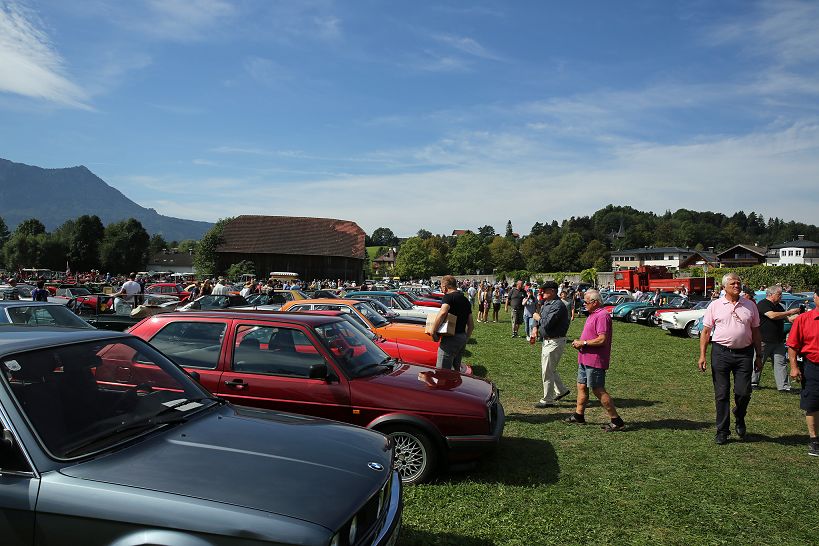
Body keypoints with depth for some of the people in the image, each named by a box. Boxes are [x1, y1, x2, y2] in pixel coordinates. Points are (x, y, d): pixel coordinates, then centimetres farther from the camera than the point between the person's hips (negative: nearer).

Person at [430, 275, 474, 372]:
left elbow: (442, 313, -31)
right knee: (456, 369, 22)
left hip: (451, 338, -9)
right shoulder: (465, 300, 15)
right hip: (462, 337, 9)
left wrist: (433, 332, -24)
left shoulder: (448, 297, -11)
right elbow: (471, 325, 18)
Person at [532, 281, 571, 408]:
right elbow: (539, 316, 20)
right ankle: (561, 390, 38)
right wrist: (535, 327, 0)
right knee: (550, 369, 21)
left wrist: (538, 318, -10)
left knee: (547, 372, -3)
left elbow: (547, 324, -29)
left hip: (555, 342, -10)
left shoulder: (558, 305, -22)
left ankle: (547, 400, 8)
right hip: (548, 341, 10)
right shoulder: (545, 303, 10)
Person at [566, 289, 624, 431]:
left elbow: (602, 339, -26)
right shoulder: (593, 315, 16)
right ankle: (579, 416, 27)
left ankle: (616, 421, 1)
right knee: (581, 387, 16)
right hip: (586, 359, 11)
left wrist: (583, 343, -16)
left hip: (595, 361, -11)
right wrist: (579, 343, 9)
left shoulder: (602, 316, -18)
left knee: (598, 391, -6)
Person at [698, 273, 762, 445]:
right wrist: (702, 355, -5)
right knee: (721, 394, 3)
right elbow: (706, 331, 2)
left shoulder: (750, 306, 8)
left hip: (744, 353, 1)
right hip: (721, 352, -1)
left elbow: (755, 333, 12)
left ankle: (739, 418, 31)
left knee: (744, 392, -1)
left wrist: (759, 356, 9)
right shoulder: (715, 305, 2)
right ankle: (722, 431, 15)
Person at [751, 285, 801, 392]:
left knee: (780, 363, 2)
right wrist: (789, 312, -17)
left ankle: (784, 386, 4)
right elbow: (772, 315, -25)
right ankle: (753, 382, 17)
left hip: (778, 341, 7)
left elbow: (789, 319, 19)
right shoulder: (763, 304, -11)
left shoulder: (778, 306, 16)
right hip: (764, 341, -7)